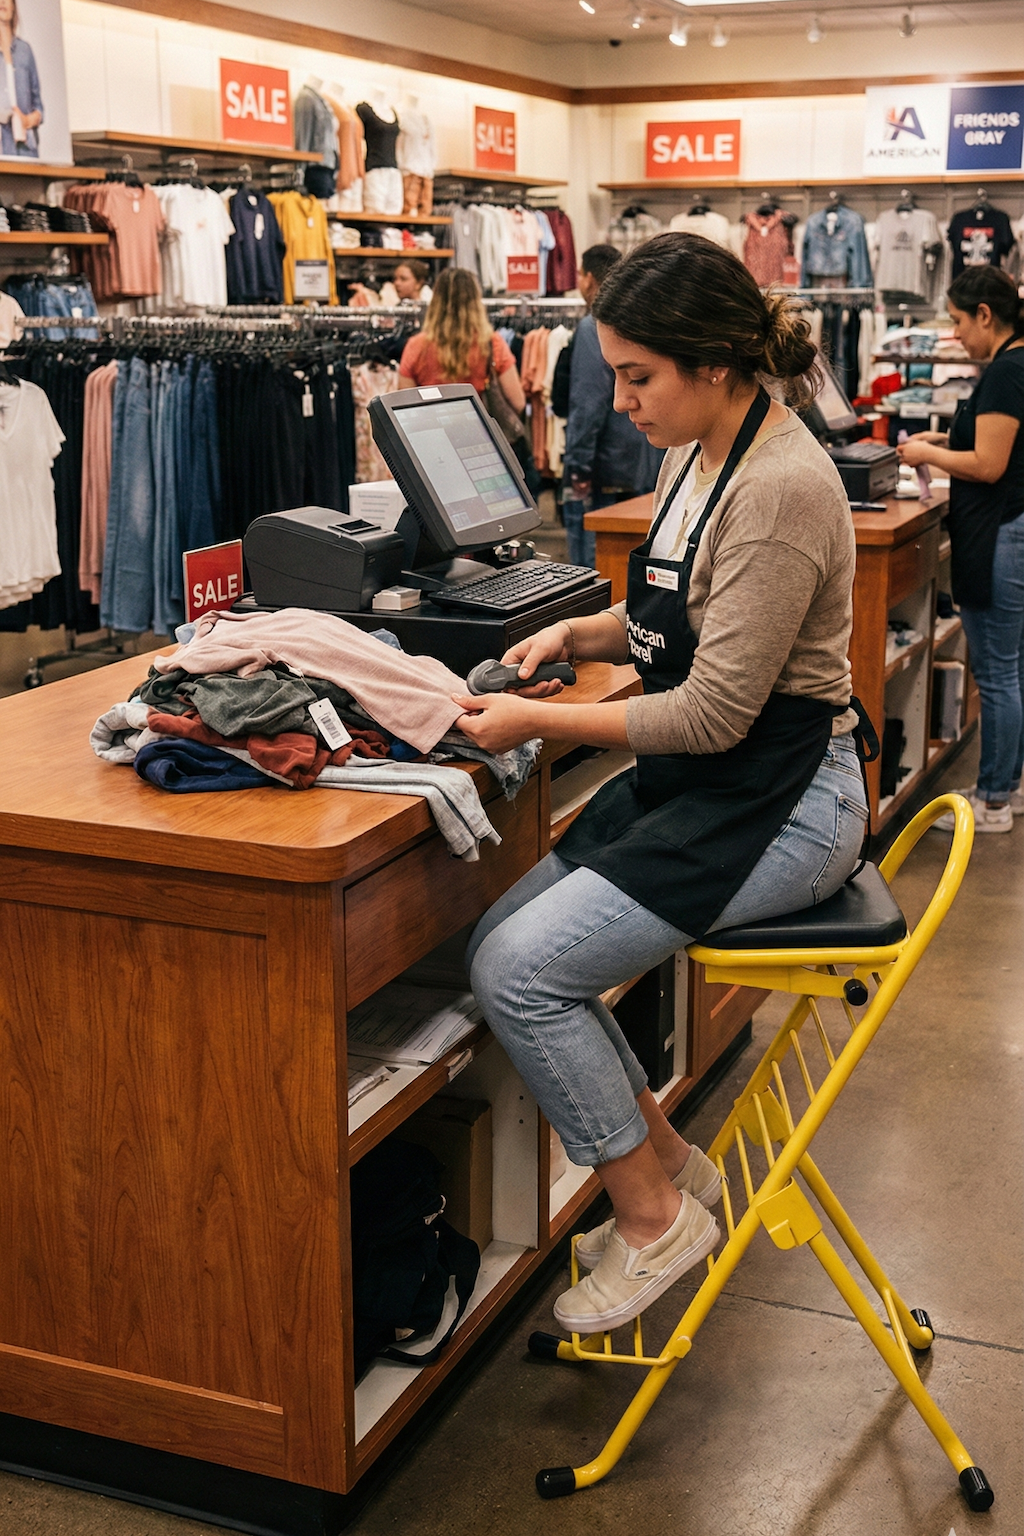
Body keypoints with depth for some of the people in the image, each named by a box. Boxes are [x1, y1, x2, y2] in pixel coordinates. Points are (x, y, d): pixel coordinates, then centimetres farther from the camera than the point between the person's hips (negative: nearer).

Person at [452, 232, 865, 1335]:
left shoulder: (781, 488, -22)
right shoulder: (695, 457, 7)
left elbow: (715, 711, -23)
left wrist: (540, 723, -18)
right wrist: (579, 633, 3)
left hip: (776, 806, -10)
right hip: (690, 784, 10)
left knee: (520, 968, -17)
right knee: (498, 944, 1)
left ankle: (653, 1214, 3)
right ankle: (669, 1162, 17)